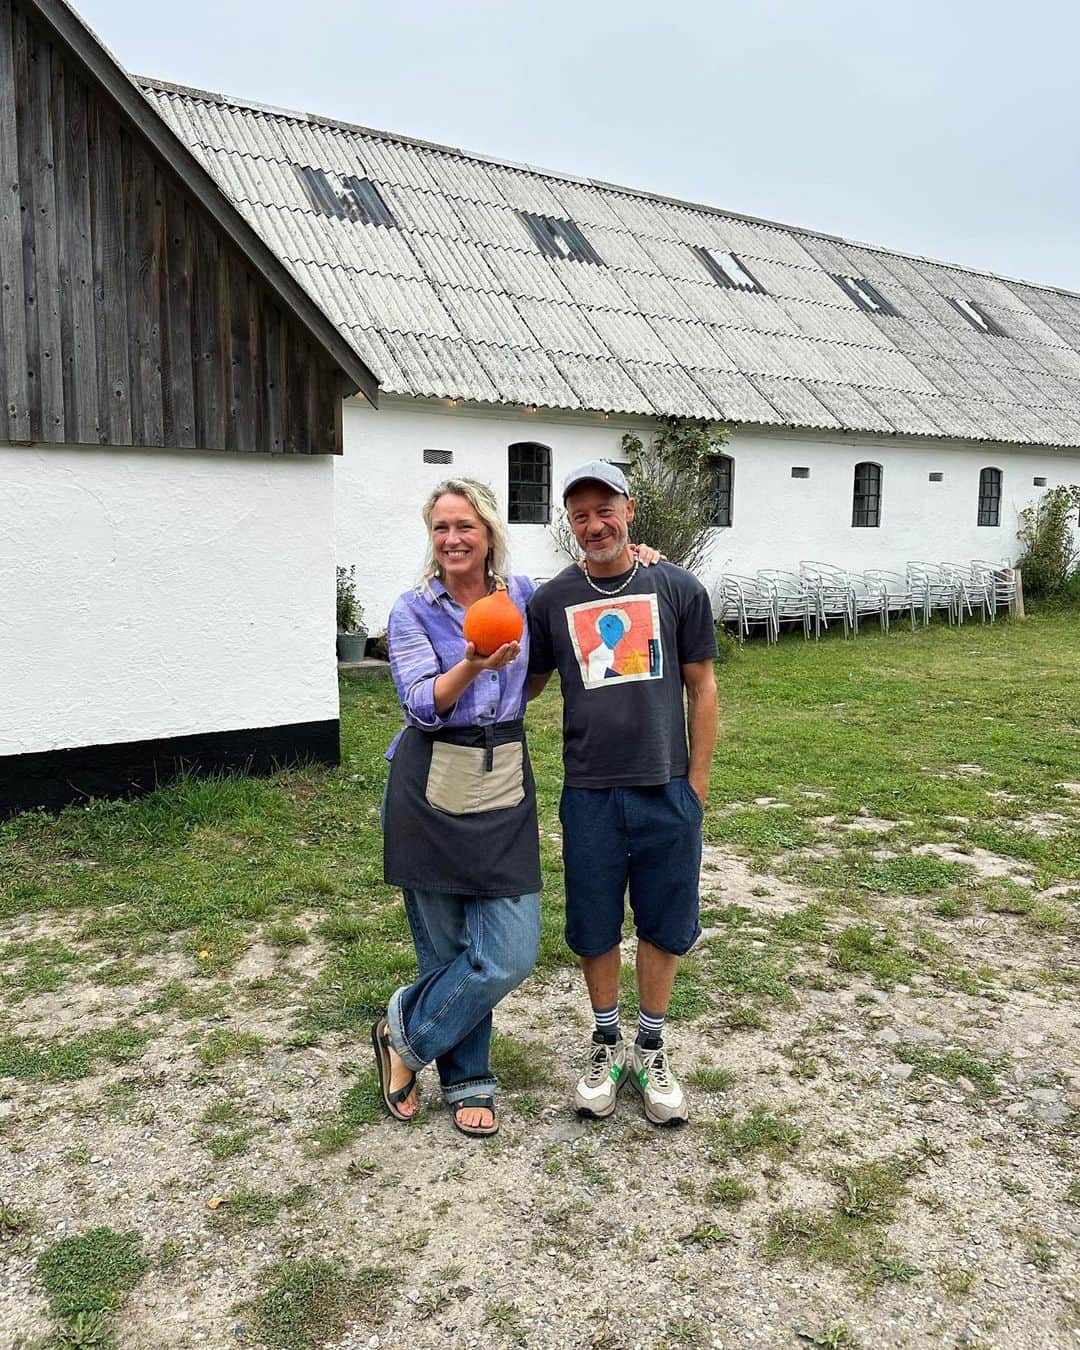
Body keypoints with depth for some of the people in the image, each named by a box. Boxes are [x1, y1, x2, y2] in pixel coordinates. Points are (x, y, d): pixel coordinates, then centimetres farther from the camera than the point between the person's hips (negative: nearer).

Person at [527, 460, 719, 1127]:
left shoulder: (678, 589, 0)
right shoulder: (552, 600, 2)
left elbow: (702, 686, 4)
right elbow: (528, 684, 13)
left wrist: (697, 780, 1)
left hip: (667, 792, 0)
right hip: (590, 794, 1)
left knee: (664, 926, 11)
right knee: (595, 928, 11)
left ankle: (652, 1049, 31)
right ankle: (607, 1044, 33)